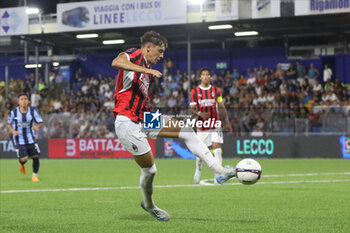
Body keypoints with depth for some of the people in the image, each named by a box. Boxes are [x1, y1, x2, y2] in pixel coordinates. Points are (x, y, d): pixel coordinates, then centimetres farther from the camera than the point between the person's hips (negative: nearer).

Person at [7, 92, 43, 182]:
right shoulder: (14, 112, -8)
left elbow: (40, 122, -2)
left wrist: (37, 126, -26)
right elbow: (9, 124, 7)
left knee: (35, 157, -3)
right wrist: (13, 131, -13)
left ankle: (35, 175, 19)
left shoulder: (32, 111, -5)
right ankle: (21, 164, 26)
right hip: (19, 140, -2)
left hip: (31, 139, 2)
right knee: (24, 159, -13)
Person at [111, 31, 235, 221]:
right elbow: (116, 62, -31)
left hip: (143, 120, 9)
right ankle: (148, 204, 27)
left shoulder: (146, 68, 19)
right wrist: (147, 70, -35)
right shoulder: (134, 55, -7)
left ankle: (219, 171, -3)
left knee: (186, 131, -2)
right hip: (127, 123, -9)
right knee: (149, 170, -2)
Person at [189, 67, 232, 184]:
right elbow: (192, 108, -1)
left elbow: (222, 107, 10)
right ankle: (198, 171, 31)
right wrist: (199, 113, -21)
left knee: (217, 148, -13)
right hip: (202, 125, 0)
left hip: (215, 124, 0)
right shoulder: (195, 91, 2)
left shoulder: (216, 90, 6)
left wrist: (227, 122, 6)